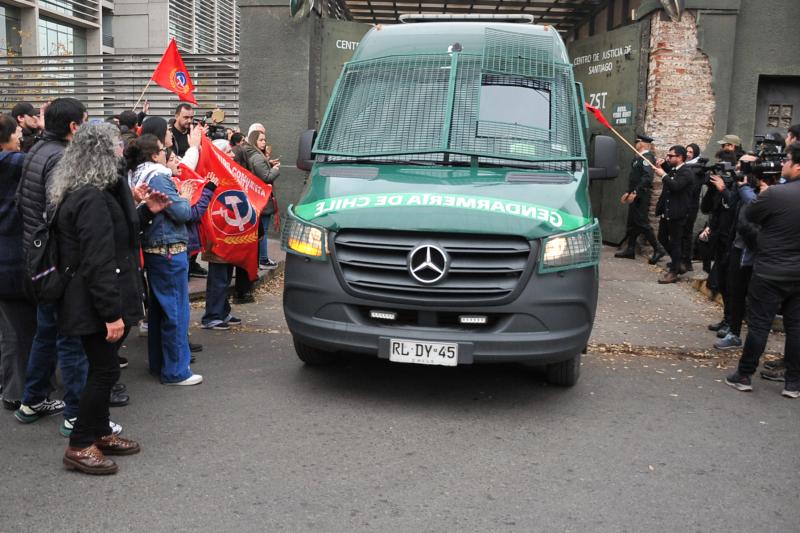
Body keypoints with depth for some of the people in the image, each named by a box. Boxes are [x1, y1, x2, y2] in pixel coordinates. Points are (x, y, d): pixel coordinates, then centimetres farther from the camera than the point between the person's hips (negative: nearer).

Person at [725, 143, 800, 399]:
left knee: (759, 324, 3)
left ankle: (744, 375, 13)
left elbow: (749, 216, -5)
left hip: (770, 272, -5)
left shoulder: (775, 193, -20)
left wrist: (761, 191, 6)